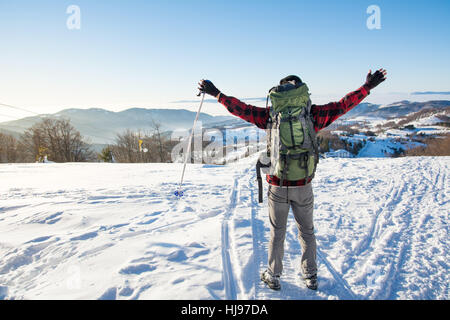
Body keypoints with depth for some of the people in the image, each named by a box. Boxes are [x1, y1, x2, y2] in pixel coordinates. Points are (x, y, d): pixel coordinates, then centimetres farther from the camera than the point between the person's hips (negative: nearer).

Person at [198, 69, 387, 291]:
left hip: (277, 186, -1)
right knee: (306, 232, 18)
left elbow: (241, 109, -1)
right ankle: (311, 277, 29)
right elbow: (341, 106, 3)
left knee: (277, 233, 14)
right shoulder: (312, 114, -4)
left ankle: (273, 277, 25)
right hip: (303, 186, 1)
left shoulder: (270, 114, -6)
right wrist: (367, 87, 14)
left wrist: (216, 93, 10)